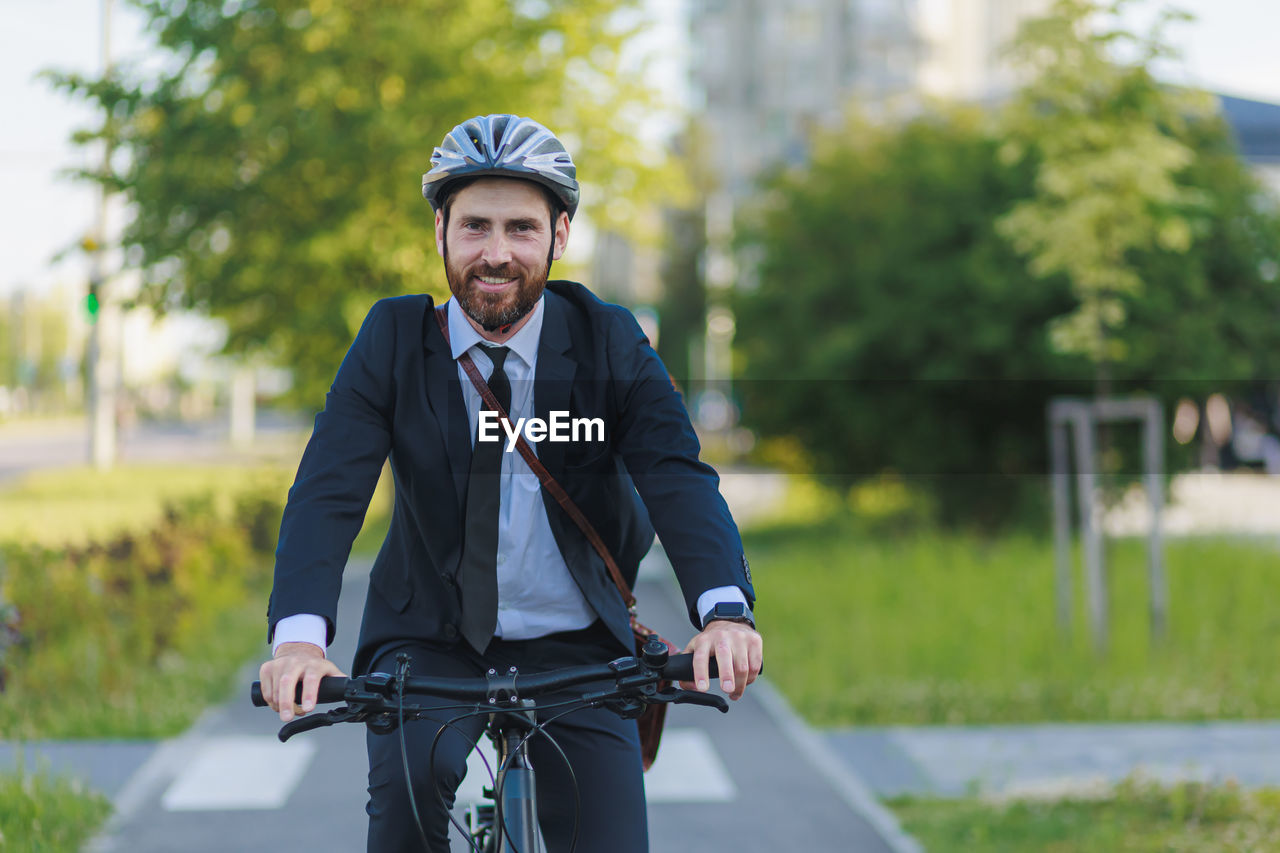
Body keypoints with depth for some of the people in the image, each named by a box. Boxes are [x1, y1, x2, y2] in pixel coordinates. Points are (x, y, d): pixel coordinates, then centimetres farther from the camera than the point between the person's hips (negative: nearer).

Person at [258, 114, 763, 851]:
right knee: (408, 777, -31)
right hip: (429, 642, -1)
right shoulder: (395, 339, -7)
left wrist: (724, 608, -39)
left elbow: (677, 475, -18)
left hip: (574, 649, 1)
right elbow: (329, 487, -17)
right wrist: (299, 633, -35)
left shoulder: (609, 341, -6)